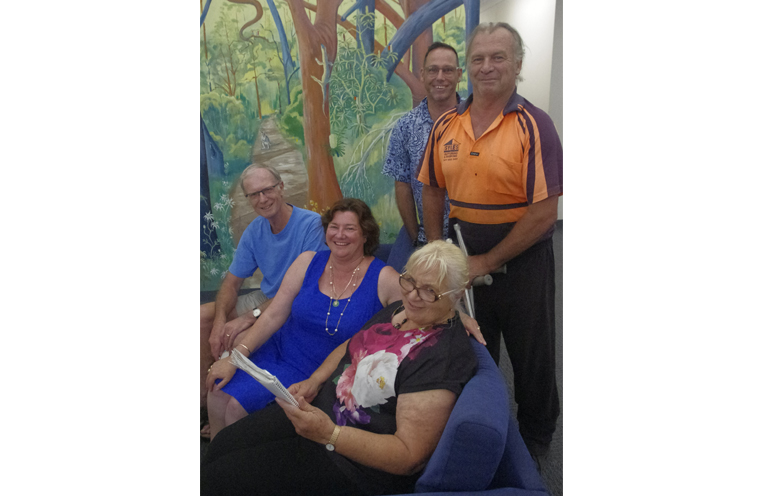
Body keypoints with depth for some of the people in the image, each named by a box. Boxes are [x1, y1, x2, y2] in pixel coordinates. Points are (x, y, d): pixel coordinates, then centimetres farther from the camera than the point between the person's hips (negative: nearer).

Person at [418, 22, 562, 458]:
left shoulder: (534, 126, -14)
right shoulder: (445, 126, 2)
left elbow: (545, 212, -18)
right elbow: (433, 191, 10)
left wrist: (489, 261, -15)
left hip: (522, 256, -4)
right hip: (463, 256, 5)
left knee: (532, 356, 13)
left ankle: (536, 437, 38)